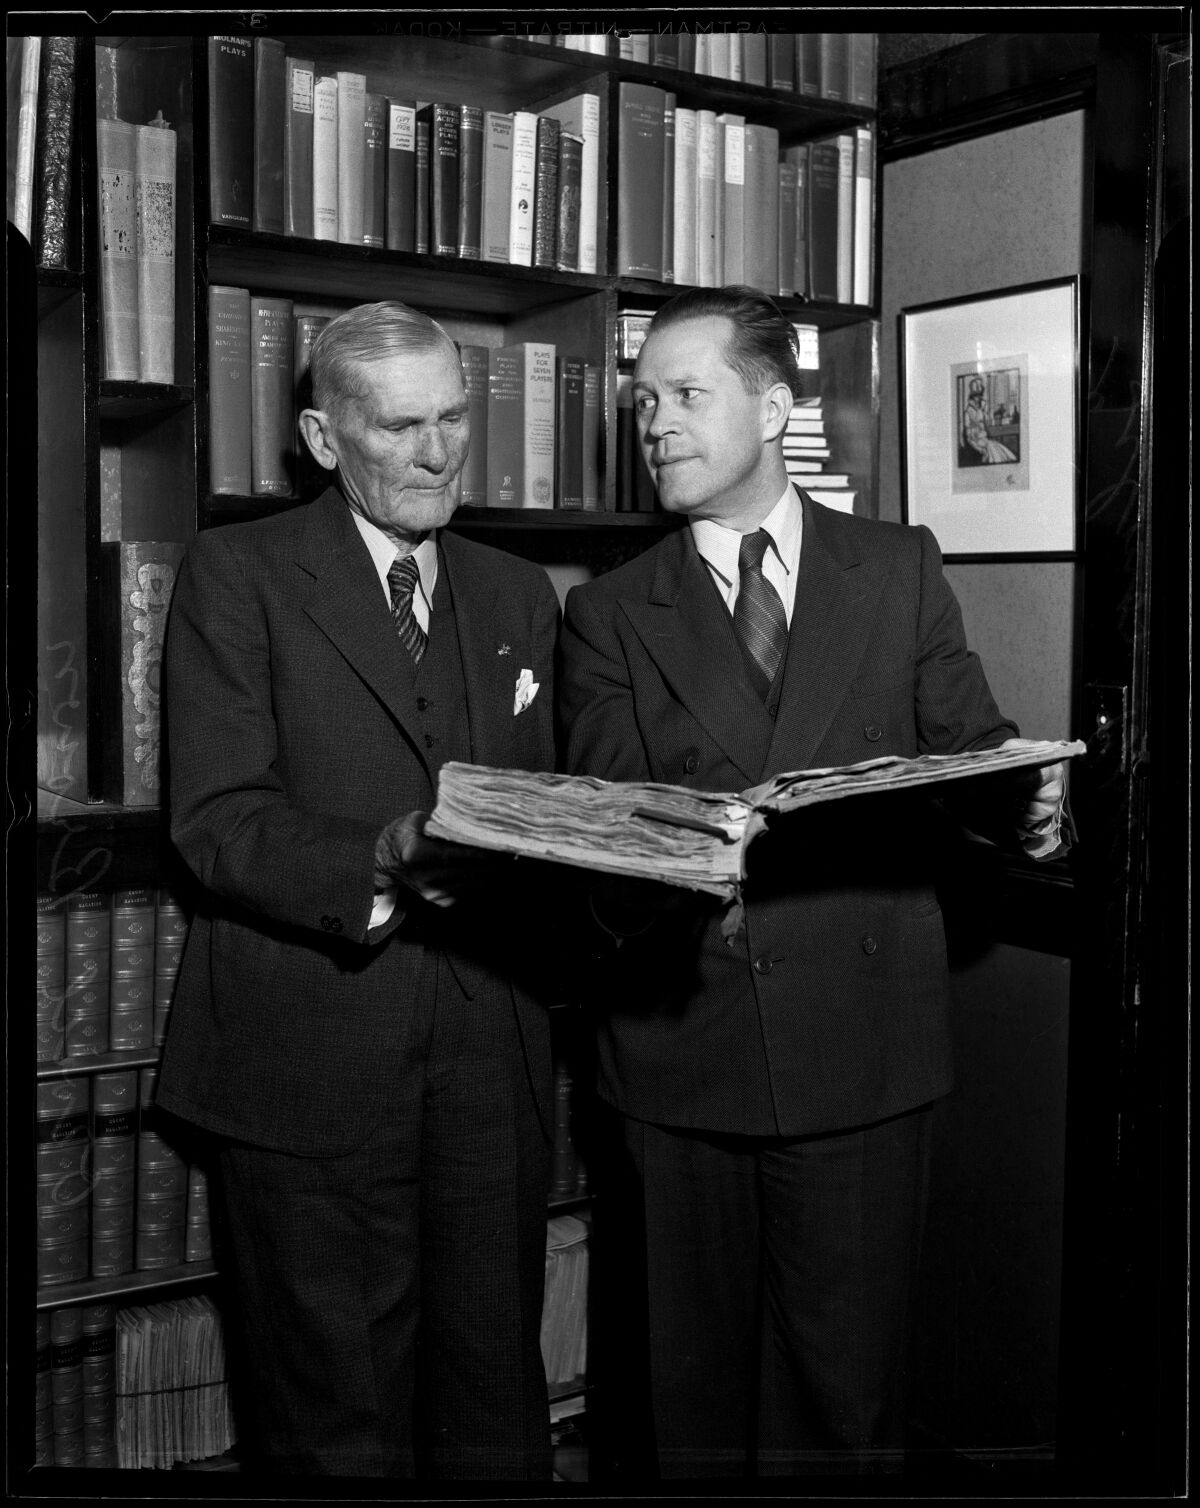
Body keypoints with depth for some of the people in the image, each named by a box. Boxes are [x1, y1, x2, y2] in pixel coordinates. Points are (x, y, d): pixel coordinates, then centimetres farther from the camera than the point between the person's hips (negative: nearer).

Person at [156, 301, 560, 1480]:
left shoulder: (518, 596, 15)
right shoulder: (237, 574, -1)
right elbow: (217, 818, -10)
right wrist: (377, 865, -27)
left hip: (492, 1059, 4)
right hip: (310, 1060, -4)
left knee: (496, 1402, 13)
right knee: (339, 1421, 6)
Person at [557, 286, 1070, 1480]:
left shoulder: (900, 572, 9)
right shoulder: (608, 616, 7)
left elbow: (969, 748, 8)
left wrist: (1026, 806, -15)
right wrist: (658, 878, -24)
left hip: (860, 1043, 0)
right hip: (681, 1053, 0)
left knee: (844, 1384, 8)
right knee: (689, 1386, 10)